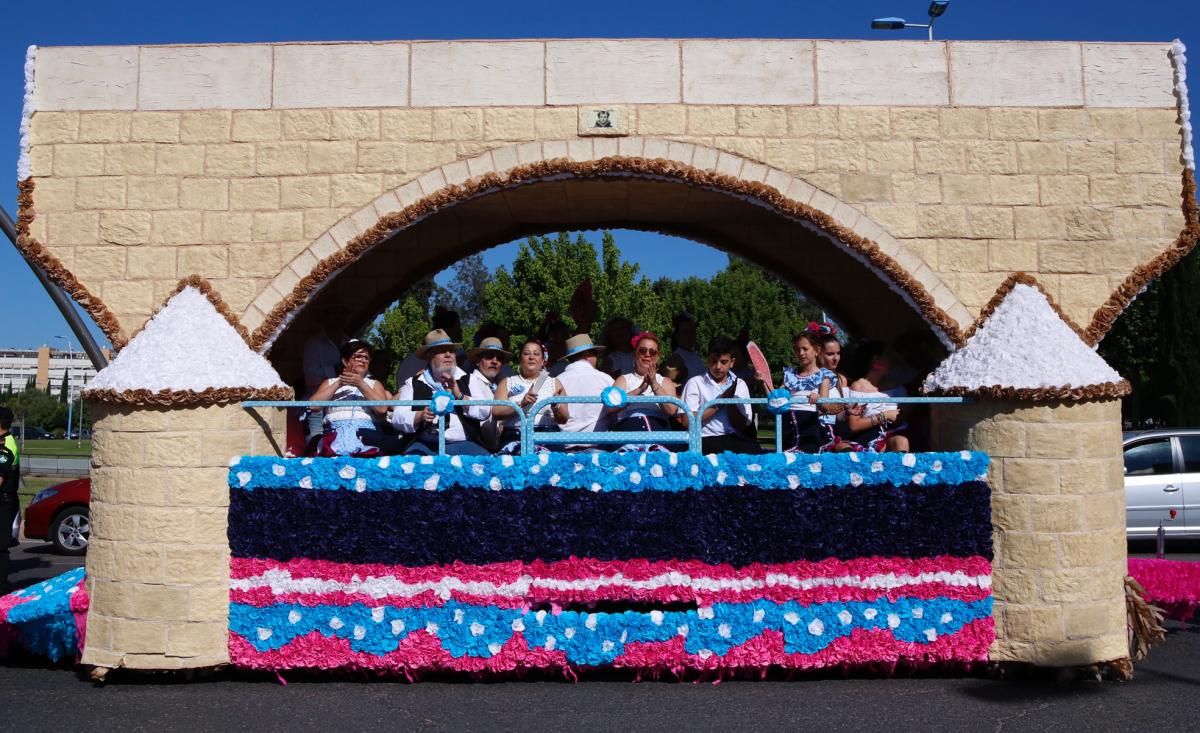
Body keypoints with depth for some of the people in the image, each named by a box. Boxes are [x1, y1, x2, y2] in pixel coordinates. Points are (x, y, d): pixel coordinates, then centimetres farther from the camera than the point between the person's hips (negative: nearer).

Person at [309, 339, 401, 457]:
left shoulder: (374, 384, 25)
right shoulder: (331, 382, 26)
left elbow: (382, 409, 3)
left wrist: (360, 384, -1)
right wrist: (338, 384, 3)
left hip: (367, 433, 2)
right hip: (336, 432, -2)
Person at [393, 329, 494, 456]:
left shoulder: (468, 380, 16)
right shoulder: (414, 383, 15)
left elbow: (485, 412, 5)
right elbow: (397, 419, 6)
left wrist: (460, 396, -8)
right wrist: (420, 416, -13)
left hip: (462, 444, 1)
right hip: (424, 445, -1)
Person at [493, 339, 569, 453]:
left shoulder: (554, 383, 16)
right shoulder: (507, 383, 15)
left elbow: (564, 419, 10)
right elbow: (496, 412, 1)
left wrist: (556, 406, -12)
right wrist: (521, 404, -13)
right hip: (514, 436, 0)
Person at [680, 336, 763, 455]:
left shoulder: (740, 385, 15)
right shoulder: (695, 383, 6)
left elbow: (743, 427, 8)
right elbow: (687, 421, -5)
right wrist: (720, 402, -4)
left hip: (735, 439, 4)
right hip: (707, 440, -3)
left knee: (754, 451, -29)